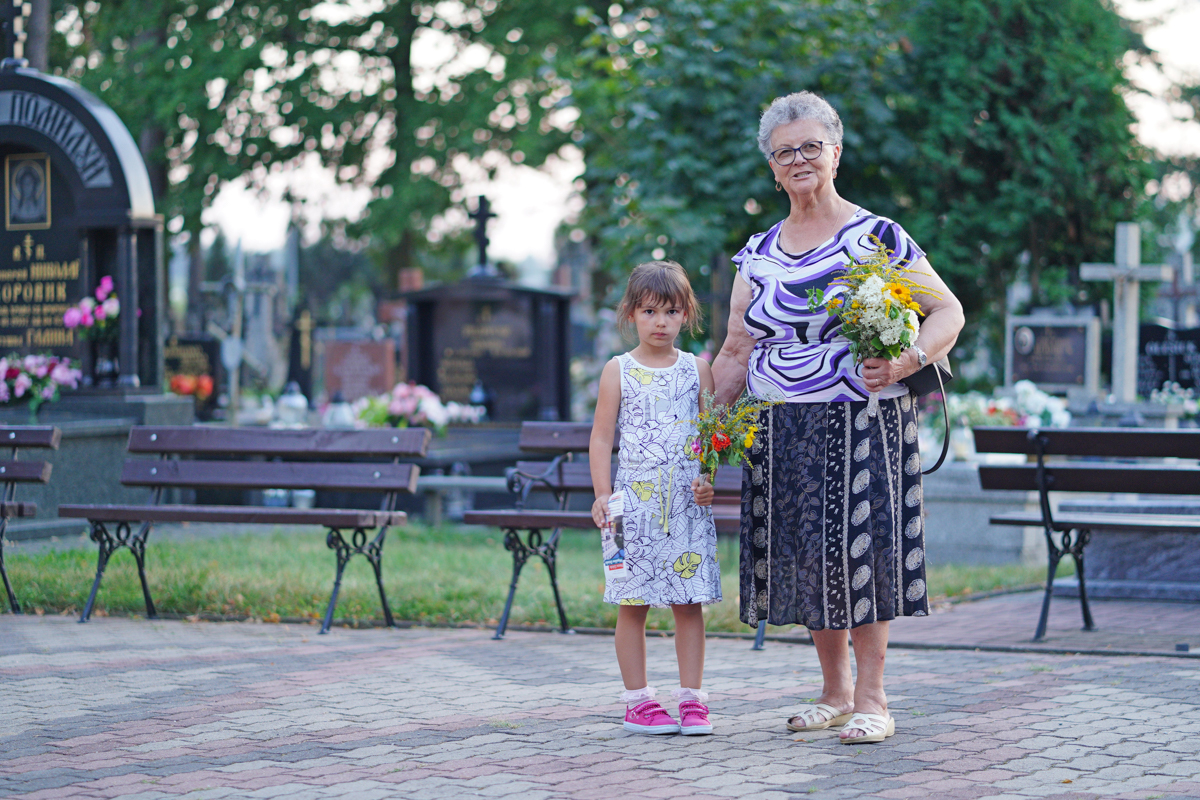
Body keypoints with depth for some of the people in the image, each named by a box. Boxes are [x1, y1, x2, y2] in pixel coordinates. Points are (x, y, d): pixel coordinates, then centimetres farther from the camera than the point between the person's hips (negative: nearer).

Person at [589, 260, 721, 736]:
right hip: (634, 501, -1)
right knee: (633, 603, 1)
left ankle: (692, 699, 7)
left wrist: (709, 481, -7)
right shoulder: (618, 372, 4)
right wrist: (603, 495, -5)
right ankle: (637, 701, 8)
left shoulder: (697, 371, 8)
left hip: (688, 502, 1)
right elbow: (602, 438, 4)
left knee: (690, 602, 1)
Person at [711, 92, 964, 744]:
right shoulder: (758, 254, 12)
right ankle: (835, 692, 19)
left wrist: (905, 363, -18)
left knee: (857, 548, -7)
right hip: (781, 433, 5)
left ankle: (872, 700, 2)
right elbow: (736, 353, 15)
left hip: (861, 422, -5)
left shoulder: (877, 237, -2)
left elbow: (948, 312, -1)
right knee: (804, 553, 6)